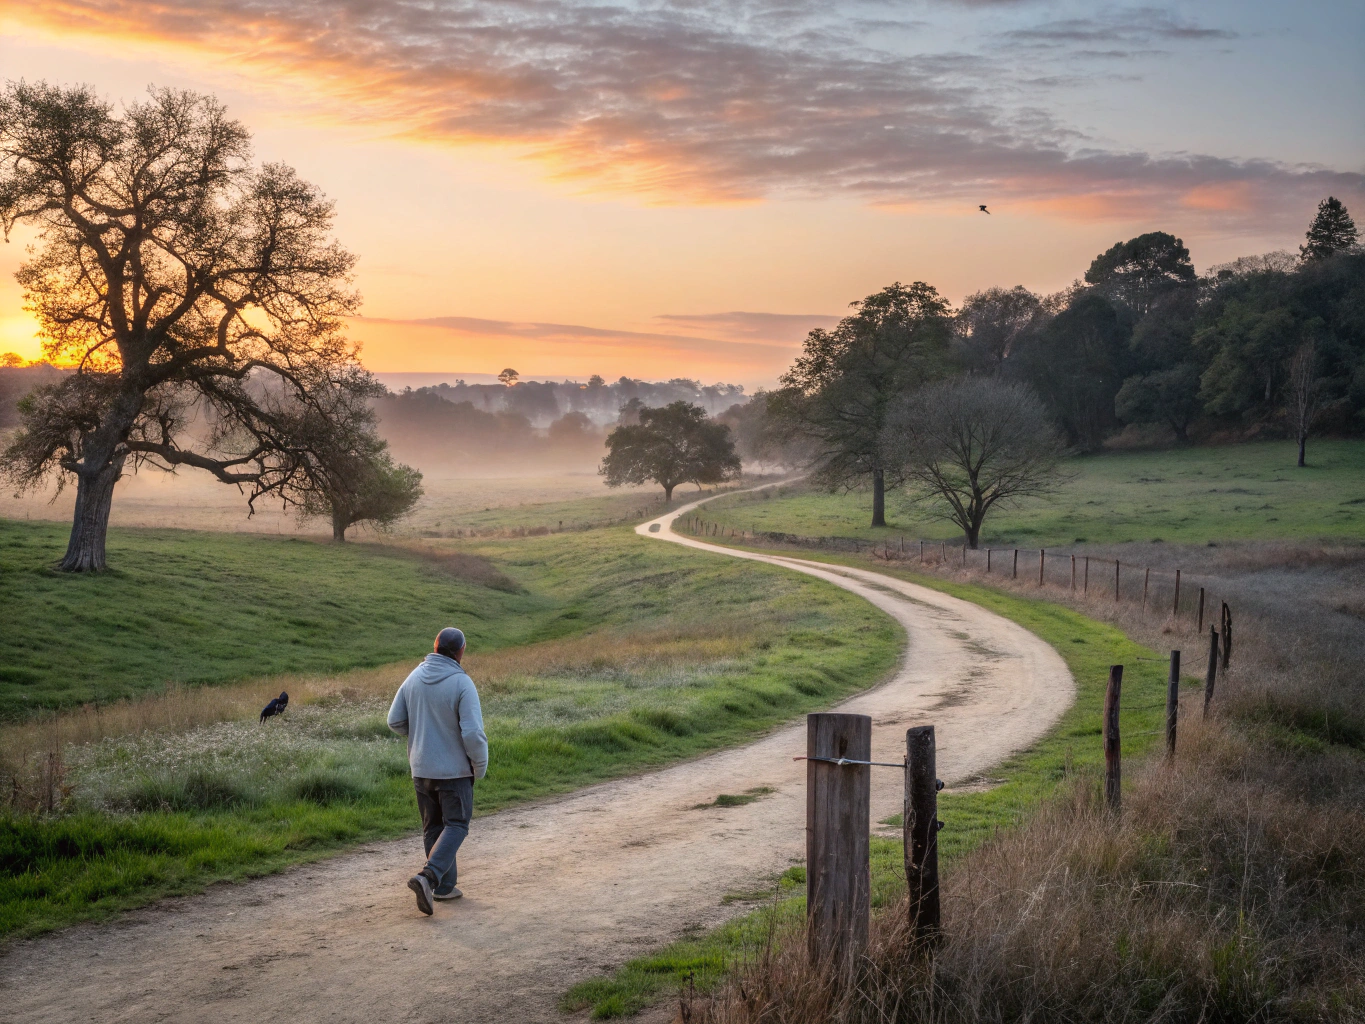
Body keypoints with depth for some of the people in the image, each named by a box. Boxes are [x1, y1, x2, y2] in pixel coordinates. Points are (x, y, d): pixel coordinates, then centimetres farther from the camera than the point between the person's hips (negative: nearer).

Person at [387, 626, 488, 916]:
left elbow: (395, 721, 2)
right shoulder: (462, 684, -18)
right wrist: (481, 766, -5)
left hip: (421, 768, 5)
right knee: (456, 826, 5)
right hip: (454, 769, -5)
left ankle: (444, 886, 21)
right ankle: (428, 876, -15)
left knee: (433, 827, 16)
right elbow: (473, 733, -21)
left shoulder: (414, 677, -2)